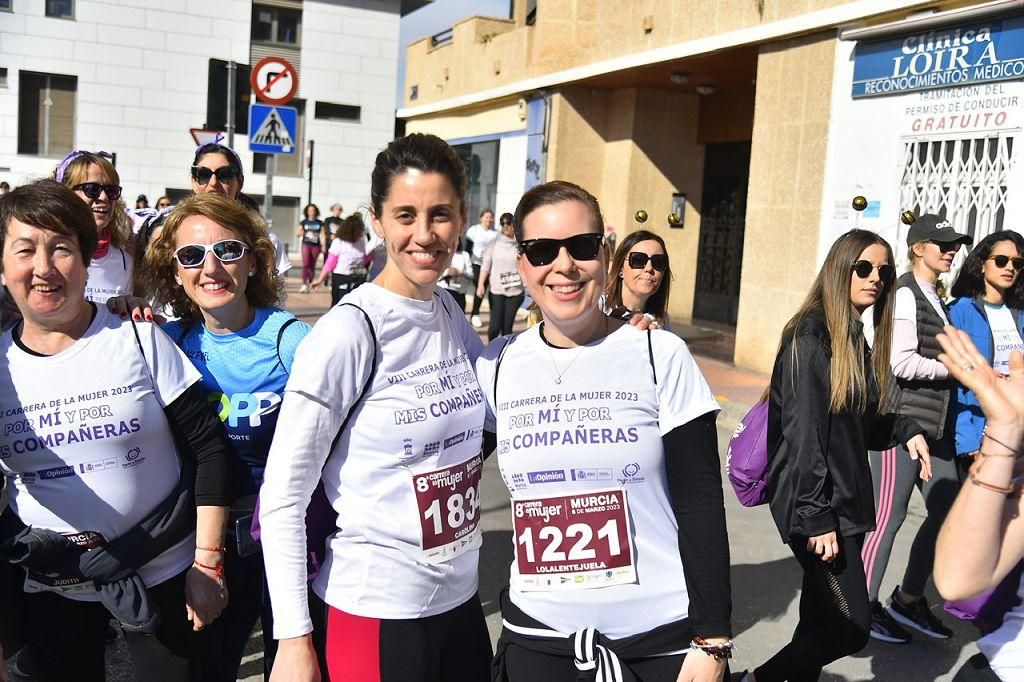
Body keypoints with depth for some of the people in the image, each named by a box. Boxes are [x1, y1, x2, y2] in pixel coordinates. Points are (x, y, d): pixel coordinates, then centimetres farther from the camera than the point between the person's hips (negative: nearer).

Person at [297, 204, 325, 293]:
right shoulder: (304, 222, 7)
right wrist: (300, 233, -11)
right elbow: (297, 234, 11)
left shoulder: (320, 223, 7)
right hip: (306, 245, -1)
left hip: (316, 246, 1)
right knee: (305, 264, -15)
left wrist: (324, 246, -1)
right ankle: (304, 284, -15)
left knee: (312, 266, 4)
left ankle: (309, 284, 13)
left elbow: (322, 235, 8)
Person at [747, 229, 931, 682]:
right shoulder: (812, 334, -13)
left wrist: (904, 430, 0)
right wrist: (817, 516, -20)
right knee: (851, 627, -6)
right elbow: (804, 431, -18)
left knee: (822, 620, 12)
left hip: (847, 499, 9)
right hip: (815, 502, -9)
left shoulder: (856, 339, 13)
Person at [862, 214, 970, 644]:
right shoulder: (905, 293, -10)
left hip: (935, 423, 9)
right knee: (889, 517, -2)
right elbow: (902, 362, -19)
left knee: (947, 510, 11)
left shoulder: (937, 299, 18)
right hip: (900, 419, -9)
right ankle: (864, 608, 13)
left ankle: (908, 600, 26)